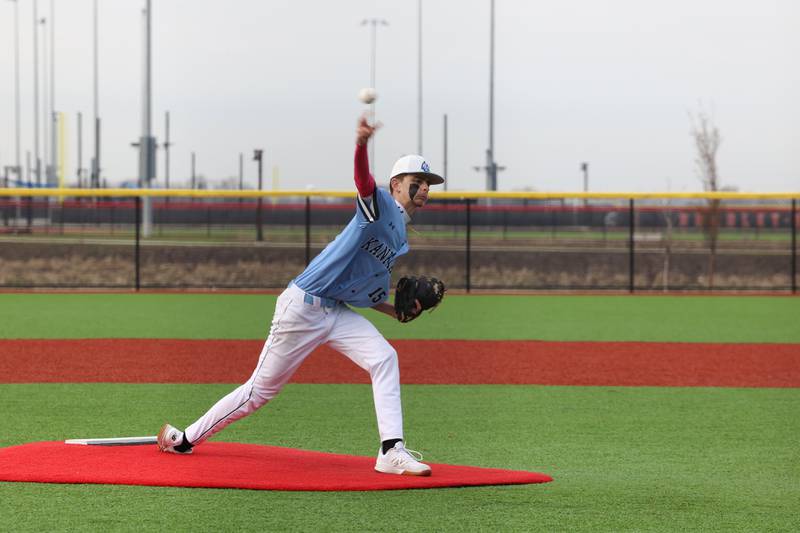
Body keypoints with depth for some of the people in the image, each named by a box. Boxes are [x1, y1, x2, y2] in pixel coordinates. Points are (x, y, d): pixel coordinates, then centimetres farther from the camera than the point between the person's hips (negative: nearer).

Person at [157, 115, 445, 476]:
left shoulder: (400, 241, 16)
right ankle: (186, 437, 20)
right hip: (302, 307, -8)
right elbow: (364, 180, -33)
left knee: (383, 358, -16)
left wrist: (396, 311, 5)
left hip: (336, 312, 8)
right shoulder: (380, 206, -9)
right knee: (261, 389, 2)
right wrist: (361, 144, -54)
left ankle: (392, 452, -22)